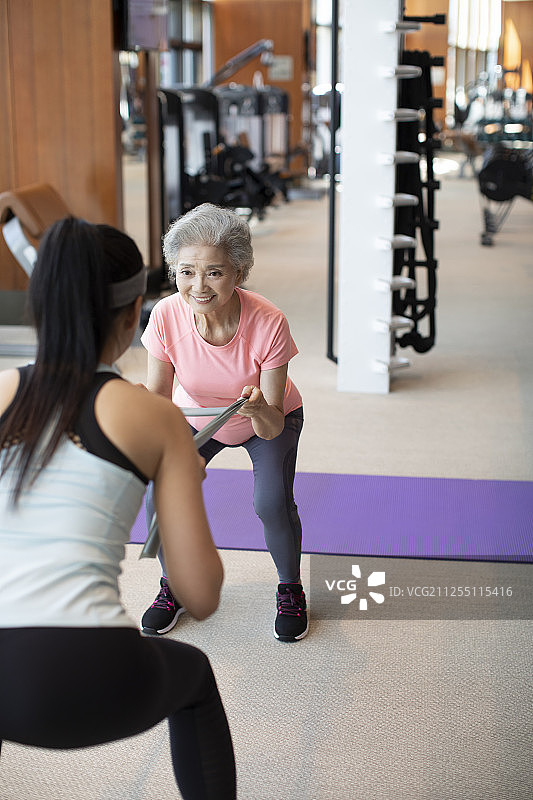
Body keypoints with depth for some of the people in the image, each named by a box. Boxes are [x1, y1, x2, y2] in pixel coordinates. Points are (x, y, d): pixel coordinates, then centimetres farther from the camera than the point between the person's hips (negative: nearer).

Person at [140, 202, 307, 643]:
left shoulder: (268, 323, -37)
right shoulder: (167, 316, -31)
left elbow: (274, 426, -32)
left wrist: (259, 409, -54)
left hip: (268, 422, -2)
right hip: (197, 417, 2)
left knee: (272, 502, -23)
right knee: (160, 494, -16)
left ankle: (290, 589, 9)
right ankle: (175, 585, 15)